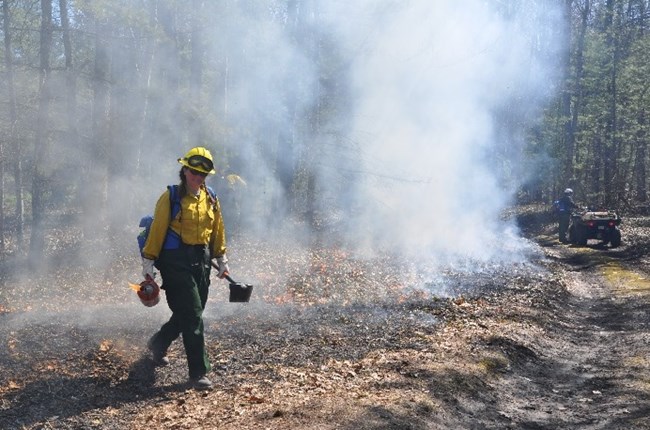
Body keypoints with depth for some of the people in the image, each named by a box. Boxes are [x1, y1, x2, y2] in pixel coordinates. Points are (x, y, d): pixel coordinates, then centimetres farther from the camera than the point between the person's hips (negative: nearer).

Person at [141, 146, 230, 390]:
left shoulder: (211, 200, 10)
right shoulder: (171, 198, -7)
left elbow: (217, 230, 18)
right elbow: (157, 231, -7)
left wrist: (221, 259, 17)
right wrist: (148, 262, -8)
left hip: (202, 261, 6)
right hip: (176, 262, -6)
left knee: (189, 314, 14)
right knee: (192, 317, -9)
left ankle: (158, 344, 42)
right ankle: (199, 373, -2)